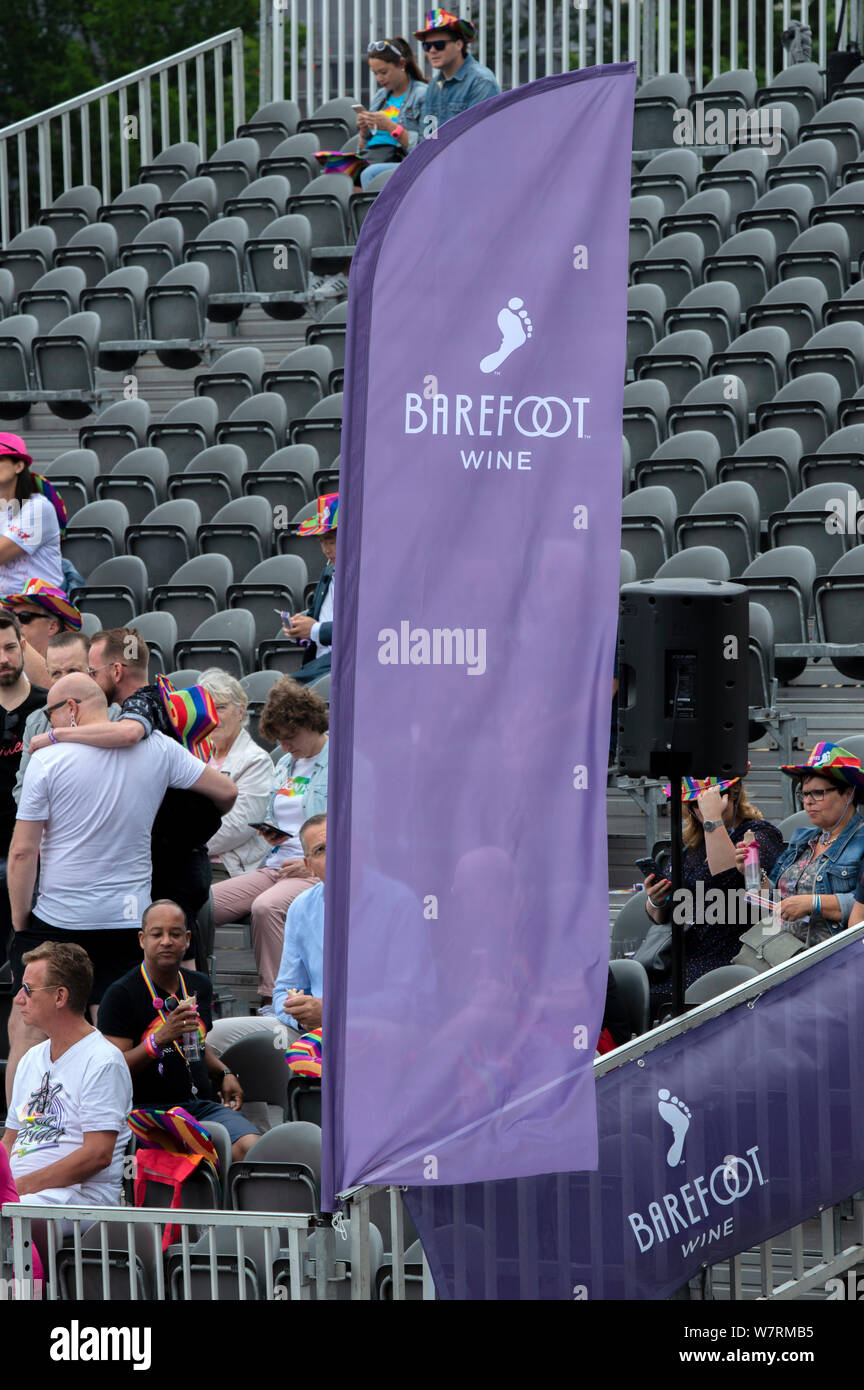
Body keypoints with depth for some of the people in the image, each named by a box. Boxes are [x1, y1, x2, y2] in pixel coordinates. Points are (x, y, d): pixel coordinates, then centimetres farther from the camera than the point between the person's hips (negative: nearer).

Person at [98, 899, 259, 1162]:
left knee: (250, 1147, -24)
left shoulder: (199, 986, 17)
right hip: (149, 1109, -5)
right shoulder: (121, 994, -3)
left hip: (202, 1105, 5)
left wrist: (224, 1073, 15)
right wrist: (161, 1039, -21)